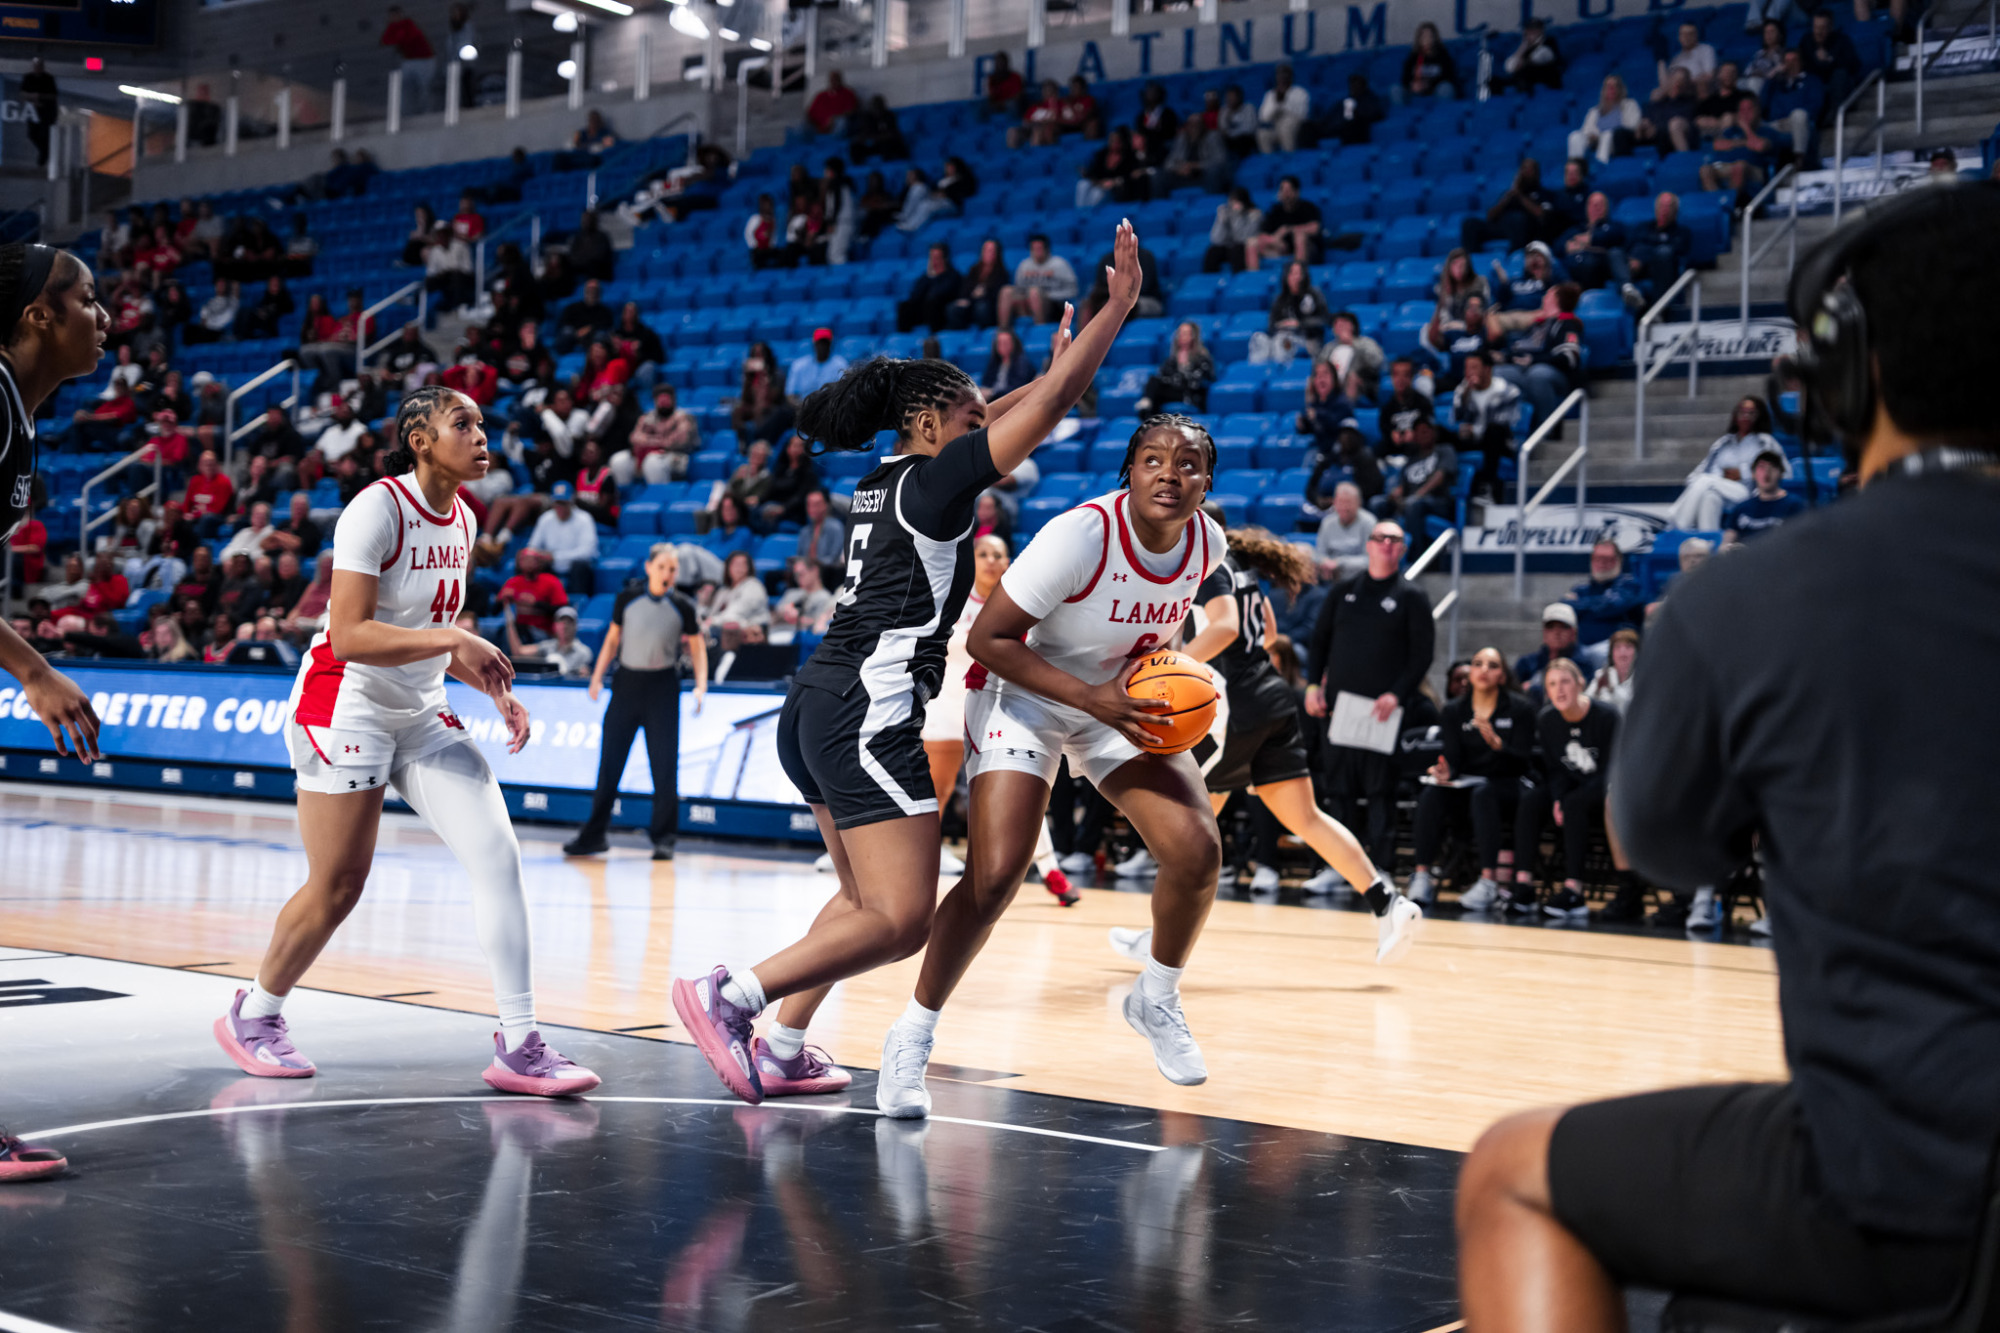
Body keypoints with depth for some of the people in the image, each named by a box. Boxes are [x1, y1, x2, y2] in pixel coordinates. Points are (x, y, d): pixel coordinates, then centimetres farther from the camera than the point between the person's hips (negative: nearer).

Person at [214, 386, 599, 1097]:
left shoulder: (462, 520, 7)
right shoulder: (378, 509, -17)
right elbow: (348, 637, -24)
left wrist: (494, 689, 6)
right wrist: (456, 640, -28)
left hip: (421, 716, 7)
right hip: (346, 707, -7)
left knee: (498, 852, -8)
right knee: (336, 889, -1)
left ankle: (518, 1046, -6)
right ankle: (252, 1016, 26)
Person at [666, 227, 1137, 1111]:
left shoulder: (890, 478, 16)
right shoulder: (932, 482, -7)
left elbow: (993, 420, 35)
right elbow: (1049, 410, -10)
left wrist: (1051, 368, 34)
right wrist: (1118, 306, -7)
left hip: (819, 706, 10)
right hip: (868, 713, -10)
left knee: (865, 899, 22)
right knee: (902, 921, -12)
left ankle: (778, 1051, 22)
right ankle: (729, 996, -13)